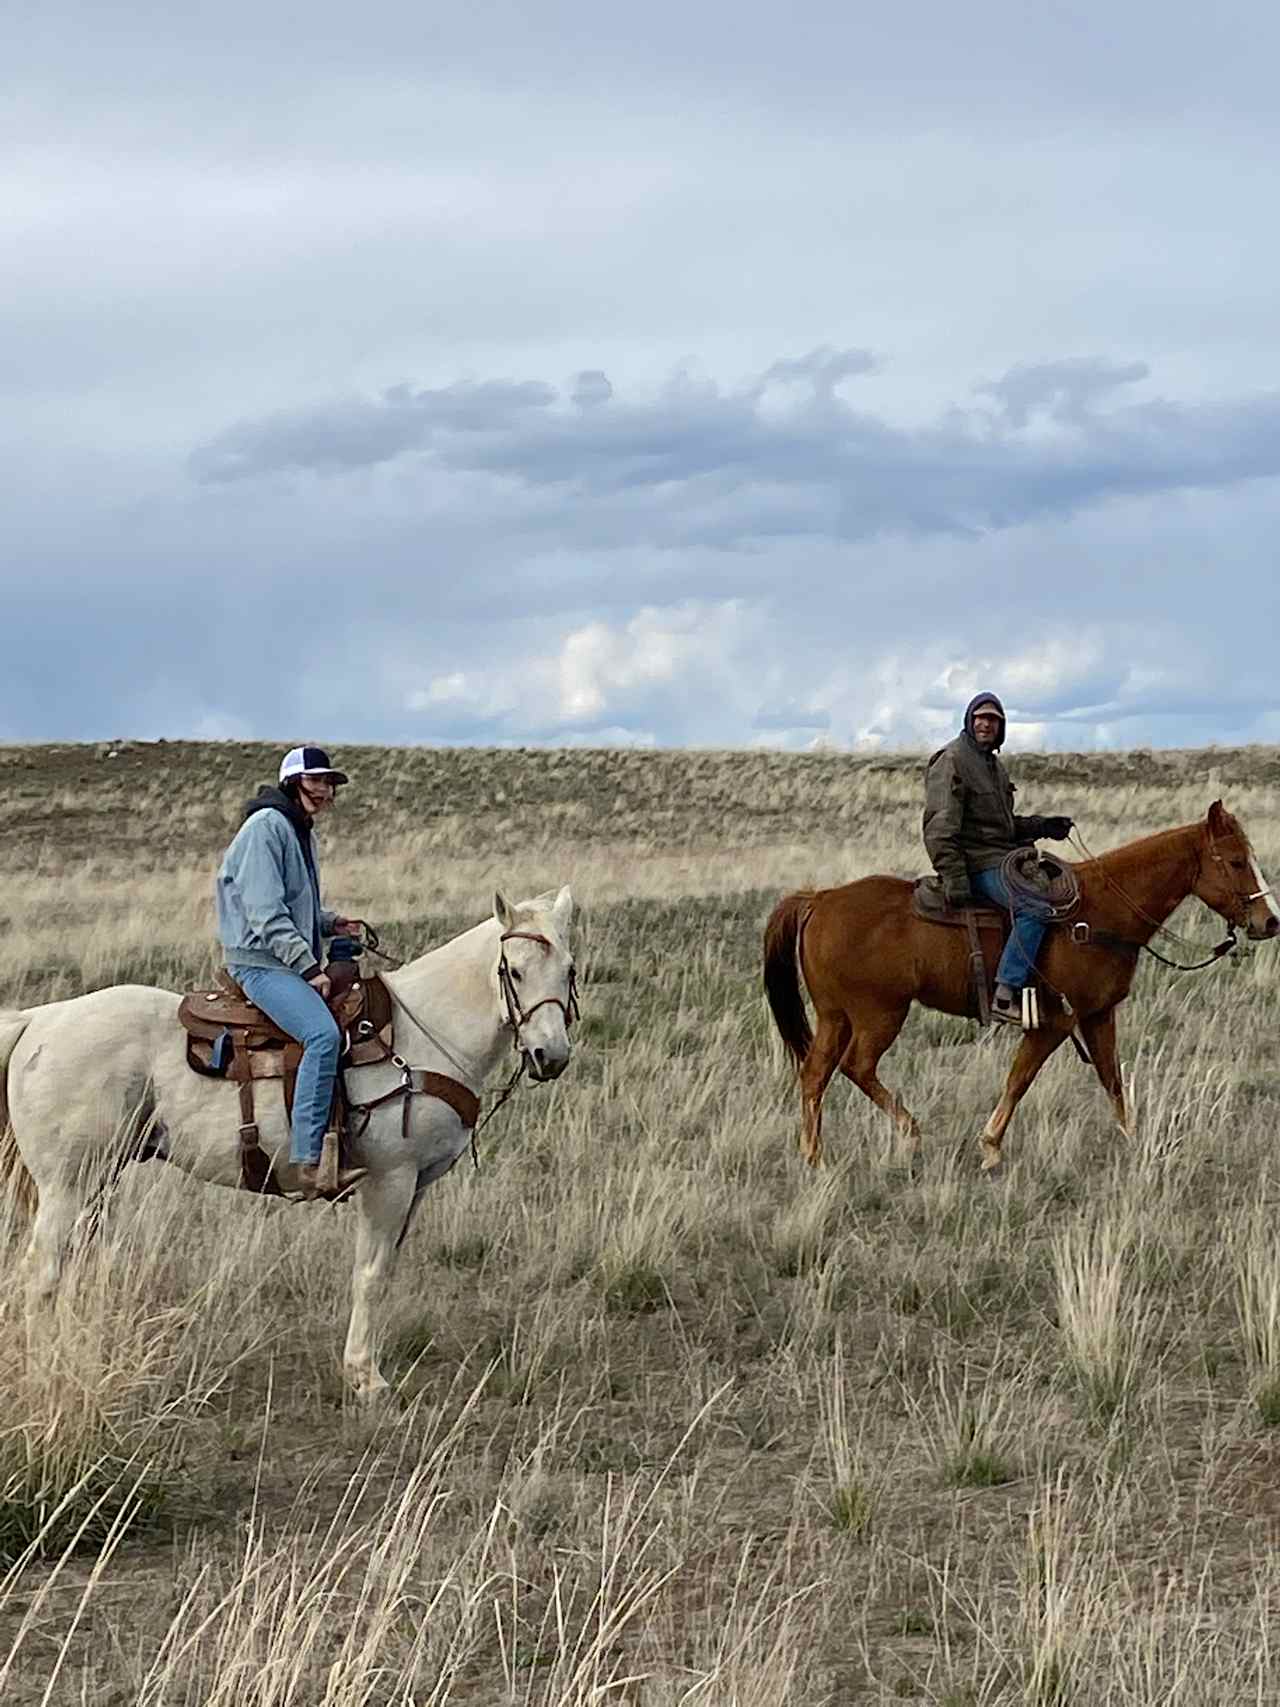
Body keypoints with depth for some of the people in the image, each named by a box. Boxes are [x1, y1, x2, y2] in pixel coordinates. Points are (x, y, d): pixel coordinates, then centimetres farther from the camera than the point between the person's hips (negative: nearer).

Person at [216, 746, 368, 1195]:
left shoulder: (301, 831, 19)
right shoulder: (266, 827, -12)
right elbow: (265, 914, -19)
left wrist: (331, 923, 10)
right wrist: (309, 967, -22)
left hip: (295, 962, 11)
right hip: (260, 961, -11)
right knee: (324, 1033, -30)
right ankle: (308, 1163, -36)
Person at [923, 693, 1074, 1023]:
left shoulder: (994, 766, 22)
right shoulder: (951, 761, -9)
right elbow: (940, 827, -17)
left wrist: (1041, 827, 12)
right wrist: (954, 880, -26)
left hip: (1004, 856, 10)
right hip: (978, 863, -10)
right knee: (1035, 907, -27)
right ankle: (1006, 996, -32)